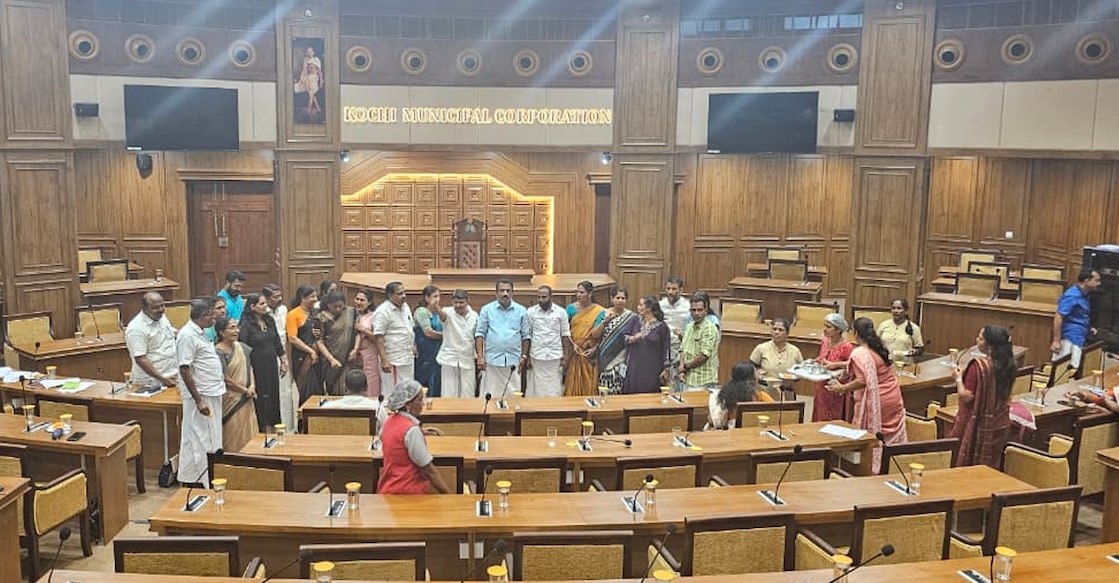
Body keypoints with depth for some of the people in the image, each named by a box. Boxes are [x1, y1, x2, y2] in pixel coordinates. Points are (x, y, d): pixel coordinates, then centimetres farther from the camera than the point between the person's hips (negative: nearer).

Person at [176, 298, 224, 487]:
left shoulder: (199, 333, 12)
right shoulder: (188, 335, -18)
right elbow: (184, 370, -21)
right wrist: (199, 400, -23)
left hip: (212, 395, 10)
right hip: (201, 396, -10)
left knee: (209, 443, 17)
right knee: (198, 442, -2)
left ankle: (205, 480, 27)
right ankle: (193, 482, 7)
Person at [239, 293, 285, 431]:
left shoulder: (269, 320, 7)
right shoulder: (246, 324, -11)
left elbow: (277, 342, 15)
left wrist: (283, 360, 14)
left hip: (271, 364, 6)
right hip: (257, 366, -6)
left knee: (273, 396, 11)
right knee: (260, 398, 0)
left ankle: (272, 426, 22)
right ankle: (262, 429, 11)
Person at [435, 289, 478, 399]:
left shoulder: (474, 315, 3)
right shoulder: (449, 313, -8)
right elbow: (442, 315, -33)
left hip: (468, 359, 3)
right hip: (449, 359, -3)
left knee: (468, 396, 8)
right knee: (449, 395, 3)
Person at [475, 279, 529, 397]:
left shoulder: (521, 311, 6)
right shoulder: (487, 309, 2)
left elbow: (525, 335, 9)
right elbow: (480, 334, 1)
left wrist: (524, 356, 5)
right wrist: (480, 356, -5)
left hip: (513, 360, 1)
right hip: (491, 359, -1)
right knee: (491, 395, 2)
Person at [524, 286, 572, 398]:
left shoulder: (561, 312, 3)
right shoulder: (530, 312, 2)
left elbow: (565, 335, 6)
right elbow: (527, 336, 4)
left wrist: (566, 357, 0)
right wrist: (526, 357, 0)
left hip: (555, 358, 0)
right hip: (536, 358, 0)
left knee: (555, 393, 2)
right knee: (535, 391, 2)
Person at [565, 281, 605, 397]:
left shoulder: (599, 311, -3)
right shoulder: (571, 308, 1)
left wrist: (594, 348, -12)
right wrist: (573, 344, -10)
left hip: (589, 354, -1)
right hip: (573, 353, 1)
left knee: (589, 384, 3)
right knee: (573, 383, 4)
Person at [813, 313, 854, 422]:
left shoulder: (846, 347, -19)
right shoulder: (825, 342, 3)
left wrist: (835, 364, -25)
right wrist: (816, 360, 1)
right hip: (822, 387, 7)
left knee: (833, 422, 3)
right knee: (819, 419, 13)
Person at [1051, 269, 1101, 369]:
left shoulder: (1083, 296, 14)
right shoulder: (1072, 296, -16)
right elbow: (1058, 317, -22)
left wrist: (1088, 328, 12)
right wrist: (1056, 341, -25)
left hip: (1077, 340, 10)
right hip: (1069, 340, -10)